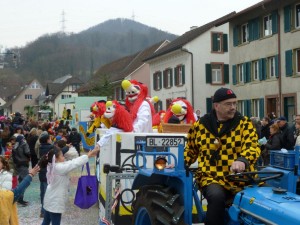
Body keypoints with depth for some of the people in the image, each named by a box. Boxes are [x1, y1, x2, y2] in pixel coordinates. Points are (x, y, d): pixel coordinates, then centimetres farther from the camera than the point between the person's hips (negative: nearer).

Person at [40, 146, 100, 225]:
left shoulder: (53, 166, 3)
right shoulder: (59, 168, -23)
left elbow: (71, 162, 3)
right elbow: (74, 164, -24)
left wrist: (87, 155, -1)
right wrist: (89, 155, -18)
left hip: (50, 200, 9)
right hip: (55, 202, -9)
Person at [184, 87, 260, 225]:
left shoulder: (244, 124, 4)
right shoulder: (200, 125, 9)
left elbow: (252, 146, -10)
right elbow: (190, 150, 22)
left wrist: (242, 160, -31)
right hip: (212, 178, 0)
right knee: (217, 197, -33)